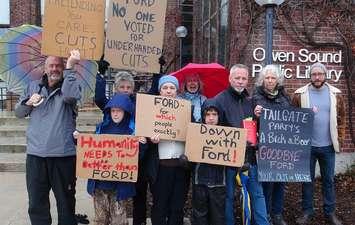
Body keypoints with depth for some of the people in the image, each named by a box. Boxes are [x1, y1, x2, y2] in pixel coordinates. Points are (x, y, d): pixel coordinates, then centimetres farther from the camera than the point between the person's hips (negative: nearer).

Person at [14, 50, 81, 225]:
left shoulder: (70, 85, 2)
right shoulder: (34, 87, 13)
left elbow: (69, 96, -22)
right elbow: (18, 112, 15)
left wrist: (70, 67, -23)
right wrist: (28, 102, -5)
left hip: (63, 154, -3)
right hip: (35, 153, 3)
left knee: (66, 201, 8)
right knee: (36, 202, 12)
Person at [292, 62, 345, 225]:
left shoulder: (335, 94, 1)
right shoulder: (300, 94, -5)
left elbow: (341, 117, 6)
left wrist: (340, 138, 2)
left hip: (328, 146, 2)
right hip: (307, 145, -1)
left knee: (328, 180, 12)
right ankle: (307, 211, 23)